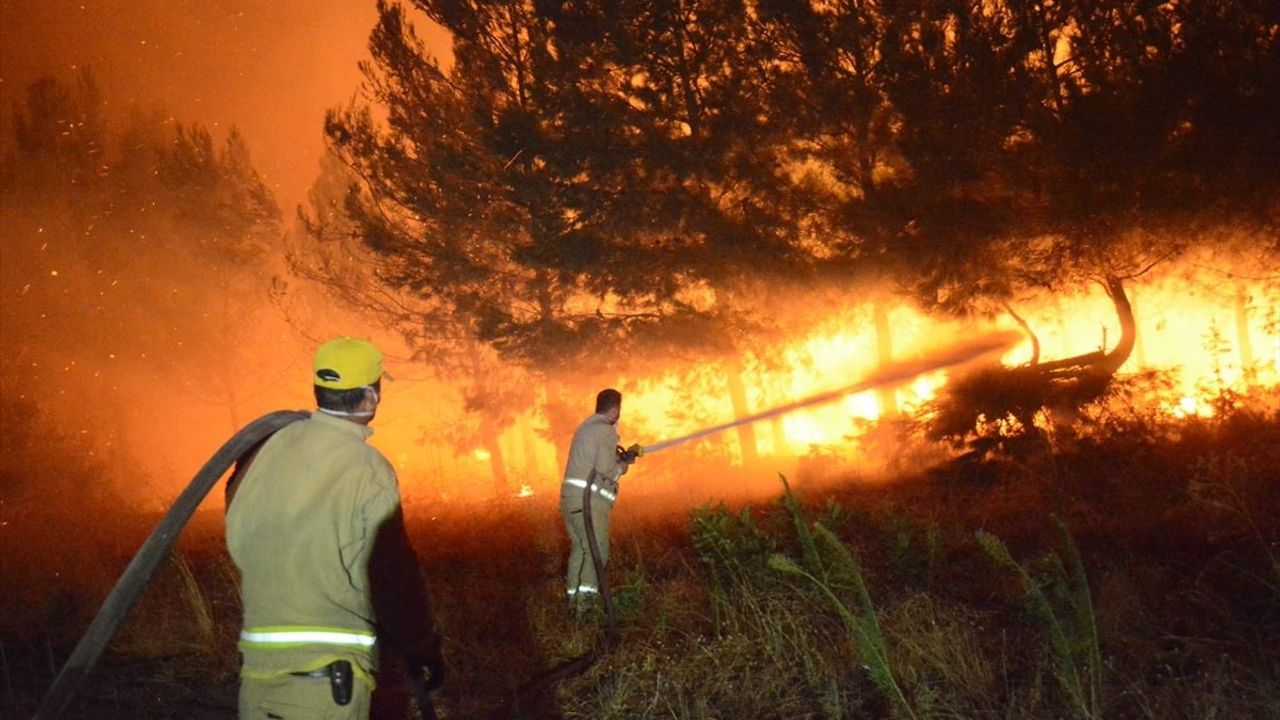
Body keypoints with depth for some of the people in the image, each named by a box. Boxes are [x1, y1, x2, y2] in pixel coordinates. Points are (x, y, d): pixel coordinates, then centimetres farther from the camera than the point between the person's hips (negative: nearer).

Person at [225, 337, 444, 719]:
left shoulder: (272, 448, 3)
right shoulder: (368, 471, -13)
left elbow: (237, 537, 12)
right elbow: (393, 576, -11)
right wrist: (425, 650, 1)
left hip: (258, 658, 6)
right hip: (327, 671, -6)